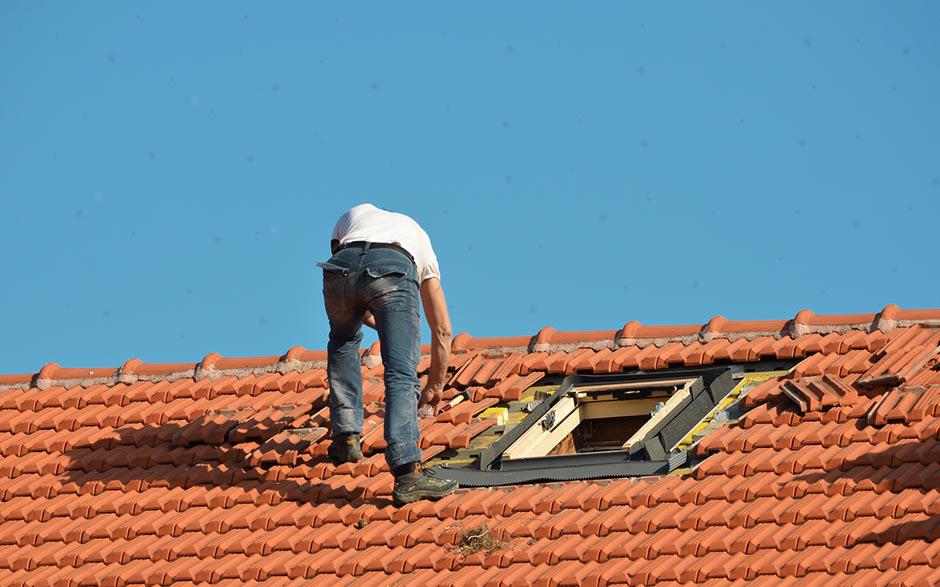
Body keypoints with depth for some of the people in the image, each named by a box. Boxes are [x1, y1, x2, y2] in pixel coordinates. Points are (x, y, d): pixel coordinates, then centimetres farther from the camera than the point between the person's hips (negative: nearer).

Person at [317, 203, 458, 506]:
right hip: (392, 271, -2)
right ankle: (408, 473, -22)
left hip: (341, 267, 2)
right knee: (401, 376, -4)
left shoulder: (351, 216, 44)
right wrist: (435, 385, 49)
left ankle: (345, 438, 29)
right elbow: (442, 329, 39)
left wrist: (389, 328, 53)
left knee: (343, 341, 33)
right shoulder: (418, 235, 41)